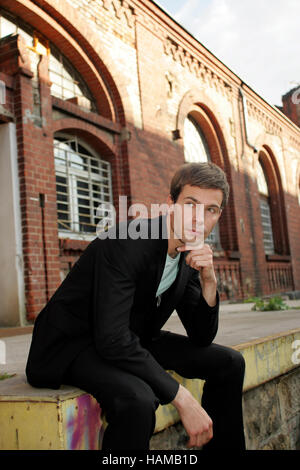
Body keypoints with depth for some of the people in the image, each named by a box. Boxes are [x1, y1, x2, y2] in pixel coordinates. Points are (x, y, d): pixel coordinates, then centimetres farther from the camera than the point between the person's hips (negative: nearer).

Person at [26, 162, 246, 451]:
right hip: (74, 343, -8)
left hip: (132, 341, 8)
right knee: (137, 398, -38)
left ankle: (225, 446, 20)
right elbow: (112, 339, -34)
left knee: (229, 362, 3)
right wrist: (181, 397, -30)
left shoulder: (191, 256, -2)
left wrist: (209, 281, -17)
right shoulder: (126, 243, -27)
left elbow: (201, 338, 1)